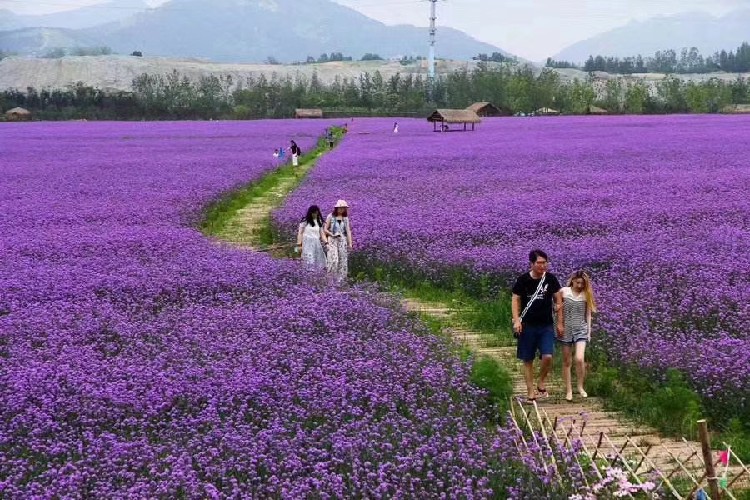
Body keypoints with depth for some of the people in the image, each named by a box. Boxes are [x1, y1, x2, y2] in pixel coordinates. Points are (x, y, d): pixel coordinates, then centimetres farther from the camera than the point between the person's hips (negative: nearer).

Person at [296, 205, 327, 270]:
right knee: (309, 262, -14)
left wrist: (326, 242, 0)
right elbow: (300, 233, -1)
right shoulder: (305, 221, -2)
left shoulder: (319, 222, 12)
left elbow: (322, 233, 14)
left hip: (316, 244, 5)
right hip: (307, 244, -5)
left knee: (318, 262, 0)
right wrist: (299, 245, -5)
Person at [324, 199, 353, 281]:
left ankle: (340, 279, 6)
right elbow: (325, 229, 0)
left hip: (343, 241, 4)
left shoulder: (345, 218, 9)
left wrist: (350, 243, -3)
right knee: (333, 259, -16)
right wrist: (332, 235, -16)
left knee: (343, 260, 1)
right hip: (332, 240, -4)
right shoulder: (331, 216, 0)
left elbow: (348, 231, 5)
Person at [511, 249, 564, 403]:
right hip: (528, 326, 0)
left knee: (547, 357, -16)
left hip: (546, 326, 0)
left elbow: (558, 301, 6)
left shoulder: (551, 279, -1)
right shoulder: (522, 280, -4)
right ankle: (530, 392, 15)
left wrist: (560, 323, 5)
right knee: (527, 360, 4)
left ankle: (542, 382, 10)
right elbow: (515, 300, 1)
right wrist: (516, 320, -12)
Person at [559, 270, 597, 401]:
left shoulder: (586, 294, 1)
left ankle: (580, 387, 3)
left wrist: (589, 331, 3)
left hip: (581, 330, 0)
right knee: (567, 362, 5)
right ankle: (569, 391, 14)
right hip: (566, 330, 0)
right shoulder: (564, 291, -2)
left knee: (579, 359, -16)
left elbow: (588, 314, 6)